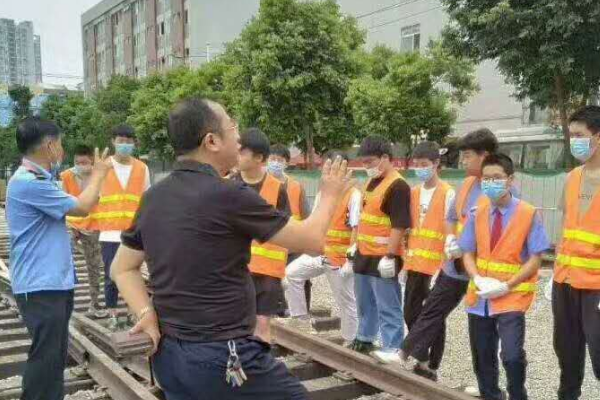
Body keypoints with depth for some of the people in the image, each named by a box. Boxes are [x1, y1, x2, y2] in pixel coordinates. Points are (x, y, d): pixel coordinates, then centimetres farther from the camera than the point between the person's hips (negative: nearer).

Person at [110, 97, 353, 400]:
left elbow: (122, 268, 13)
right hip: (224, 358, -7)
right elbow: (312, 241, -9)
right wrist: (330, 196, 9)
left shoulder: (153, 198, 4)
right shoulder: (229, 196, -18)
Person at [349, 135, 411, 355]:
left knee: (388, 308, -1)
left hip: (382, 258, -9)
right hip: (364, 255, 9)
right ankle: (364, 339, 37)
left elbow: (399, 225, -21)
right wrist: (357, 246, 21)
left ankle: (392, 350, 7)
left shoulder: (397, 186, -16)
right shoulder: (371, 183, 13)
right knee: (364, 304, 21)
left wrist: (390, 256, -24)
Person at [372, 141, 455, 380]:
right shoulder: (413, 193, 11)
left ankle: (431, 367, 14)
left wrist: (447, 264, -15)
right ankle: (423, 361, 25)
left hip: (437, 264, -6)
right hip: (415, 263, 6)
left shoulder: (447, 193, -8)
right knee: (411, 313, 9)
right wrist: (407, 257, 11)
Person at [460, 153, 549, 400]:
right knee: (482, 357, 14)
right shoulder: (477, 214, 3)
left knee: (512, 356, -18)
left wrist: (507, 285, -17)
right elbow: (468, 253, 6)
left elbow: (535, 260, -9)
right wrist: (478, 279, -13)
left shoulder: (528, 214, -10)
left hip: (512, 296, -4)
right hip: (479, 295, 4)